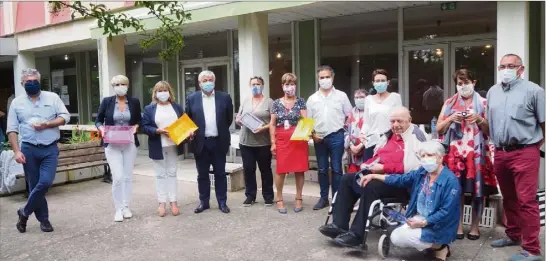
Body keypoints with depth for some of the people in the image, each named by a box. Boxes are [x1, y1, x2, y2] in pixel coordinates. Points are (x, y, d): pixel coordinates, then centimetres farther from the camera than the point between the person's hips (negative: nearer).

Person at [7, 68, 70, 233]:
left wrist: (47, 124, -15)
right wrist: (16, 151, -7)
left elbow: (65, 117, 0)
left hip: (50, 149, -1)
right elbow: (12, 130, 3)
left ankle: (24, 212, 9)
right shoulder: (17, 102, 5)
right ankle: (43, 219, 20)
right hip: (29, 149, 1)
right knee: (34, 186, 6)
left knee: (46, 182, -13)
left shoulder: (52, 97, 4)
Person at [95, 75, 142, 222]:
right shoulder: (106, 101, 0)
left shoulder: (134, 102, 3)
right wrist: (101, 128, -13)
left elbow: (139, 120, 12)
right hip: (112, 145, -2)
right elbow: (98, 120, 7)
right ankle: (118, 209, 6)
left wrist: (136, 126, -9)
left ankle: (126, 207, 21)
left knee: (128, 176, 8)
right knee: (118, 177, -9)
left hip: (130, 144, 2)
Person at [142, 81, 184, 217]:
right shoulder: (149, 108, 1)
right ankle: (162, 202, 12)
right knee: (160, 174, 6)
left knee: (172, 173, 9)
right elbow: (145, 126, -5)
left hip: (173, 145, 2)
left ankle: (173, 201, 14)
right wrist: (158, 131, -20)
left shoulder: (177, 107, 8)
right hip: (158, 147, -2)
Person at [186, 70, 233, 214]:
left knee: (220, 174, 8)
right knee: (202, 175, 9)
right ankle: (204, 202, 21)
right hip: (201, 142, 1)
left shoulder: (225, 97, 1)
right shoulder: (192, 98, 2)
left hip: (219, 142, 0)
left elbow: (229, 119, 8)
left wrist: (221, 131, 7)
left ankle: (222, 202, 18)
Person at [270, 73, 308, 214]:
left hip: (299, 140, 0)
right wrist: (273, 142, 0)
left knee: (299, 169, 4)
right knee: (281, 170, -1)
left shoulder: (300, 101, 5)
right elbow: (272, 124, 6)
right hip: (282, 141, 0)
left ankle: (299, 198, 18)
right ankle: (279, 199, 13)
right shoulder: (277, 103, 6)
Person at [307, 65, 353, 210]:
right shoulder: (312, 99, 8)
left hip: (336, 136, -2)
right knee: (322, 169, 10)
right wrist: (313, 134, -3)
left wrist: (346, 129, -2)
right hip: (319, 138, 3)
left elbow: (350, 116, 7)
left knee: (336, 169, 1)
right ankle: (324, 198, 19)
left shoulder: (341, 96, 3)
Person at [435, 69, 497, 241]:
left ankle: (475, 226, 13)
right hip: (455, 153, 1)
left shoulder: (483, 103, 6)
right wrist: (451, 119, -8)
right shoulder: (449, 103, 11)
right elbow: (439, 129, 8)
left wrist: (479, 119, -12)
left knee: (478, 189, 0)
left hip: (477, 153, -1)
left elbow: (490, 130, 4)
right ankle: (458, 226, 12)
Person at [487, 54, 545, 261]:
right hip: (500, 153, 6)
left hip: (524, 153, -5)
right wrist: (496, 144, 14)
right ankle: (513, 235, 32)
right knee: (508, 199, 16)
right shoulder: (492, 92, 14)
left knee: (526, 201, -7)